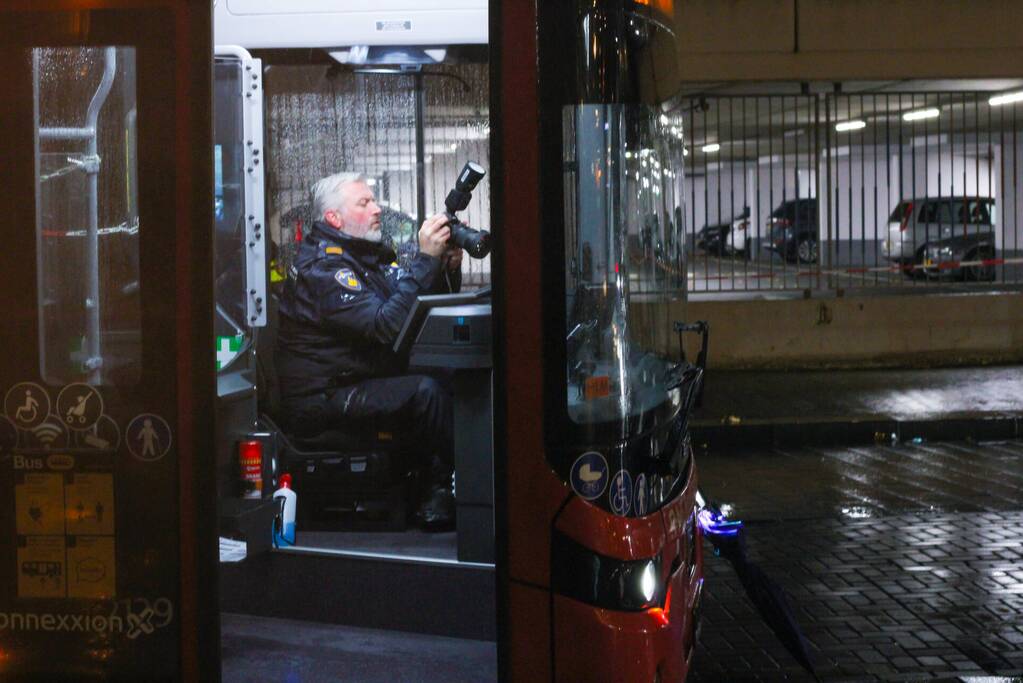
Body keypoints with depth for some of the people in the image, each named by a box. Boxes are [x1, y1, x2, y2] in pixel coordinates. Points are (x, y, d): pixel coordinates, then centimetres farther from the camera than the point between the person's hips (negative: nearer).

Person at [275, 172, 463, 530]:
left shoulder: (368, 255, 16)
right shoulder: (321, 269, -15)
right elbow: (387, 326, -27)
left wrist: (448, 267, -8)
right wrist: (425, 258, -26)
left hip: (364, 385, 9)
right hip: (321, 402, -9)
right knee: (426, 391, -28)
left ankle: (435, 499, -14)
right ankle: (442, 492, -14)